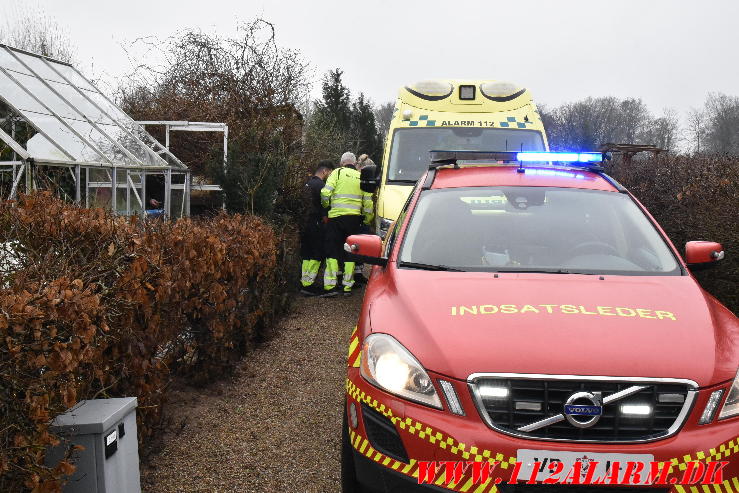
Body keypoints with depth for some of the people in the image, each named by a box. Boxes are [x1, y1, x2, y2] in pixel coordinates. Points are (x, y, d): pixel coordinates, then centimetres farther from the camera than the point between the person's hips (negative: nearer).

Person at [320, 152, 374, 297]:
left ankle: (331, 286, -6)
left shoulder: (337, 173, 1)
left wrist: (326, 206, 10)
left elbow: (325, 193, -9)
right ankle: (348, 286, 8)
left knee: (332, 251, 1)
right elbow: (368, 202, 10)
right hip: (354, 218, 3)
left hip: (336, 216, -3)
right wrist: (368, 220, 20)